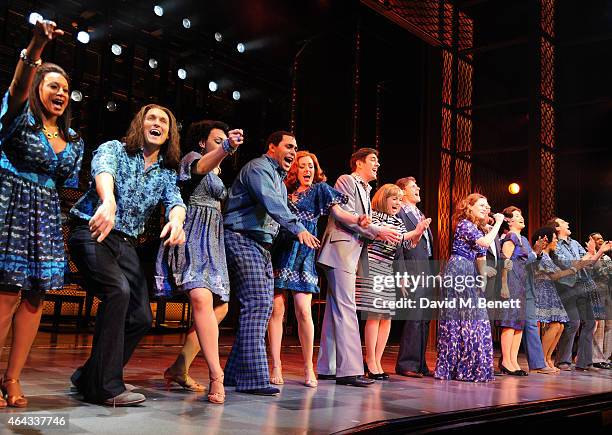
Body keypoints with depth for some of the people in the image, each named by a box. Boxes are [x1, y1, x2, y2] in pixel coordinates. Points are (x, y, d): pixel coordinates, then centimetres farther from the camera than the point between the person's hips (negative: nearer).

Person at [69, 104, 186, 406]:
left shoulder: (167, 173, 12)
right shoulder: (115, 149, -2)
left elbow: (175, 202, -7)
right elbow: (103, 170, -26)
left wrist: (176, 220, -33)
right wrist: (108, 200, -50)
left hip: (126, 244, 6)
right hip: (92, 234, -6)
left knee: (141, 318, 0)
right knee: (118, 290, -30)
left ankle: (90, 377, 19)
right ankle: (105, 386, -21)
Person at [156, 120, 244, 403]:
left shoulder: (217, 174, 25)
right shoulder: (192, 157, 0)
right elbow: (203, 165, -27)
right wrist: (225, 149, -44)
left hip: (212, 239, 10)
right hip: (192, 235, -9)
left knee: (219, 307, 6)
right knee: (201, 298, -27)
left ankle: (179, 369, 13)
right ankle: (216, 377, -33)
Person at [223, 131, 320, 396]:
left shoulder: (278, 178, 25)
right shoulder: (258, 168, -7)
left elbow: (279, 208, 20)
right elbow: (271, 202, -24)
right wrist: (298, 228, -33)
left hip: (262, 245, 10)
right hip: (242, 239, -10)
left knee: (264, 305, 6)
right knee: (256, 304, -16)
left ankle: (235, 373, 12)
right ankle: (254, 378, -14)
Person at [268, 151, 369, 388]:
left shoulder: (320, 189, 11)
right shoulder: (284, 191, 16)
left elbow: (337, 212, -4)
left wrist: (357, 220, -21)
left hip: (303, 254, -2)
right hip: (280, 250, 2)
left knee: (304, 311, -9)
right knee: (276, 309, -3)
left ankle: (308, 367, 4)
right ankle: (276, 367, 5)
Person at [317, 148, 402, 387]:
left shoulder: (365, 189, 26)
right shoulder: (346, 181, -1)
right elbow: (347, 216, -12)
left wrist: (387, 234, 4)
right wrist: (378, 231, -12)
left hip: (353, 253, 9)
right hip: (342, 249, -9)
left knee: (336, 309, 9)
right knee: (346, 309, -13)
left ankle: (327, 367, 13)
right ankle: (349, 370, -14)